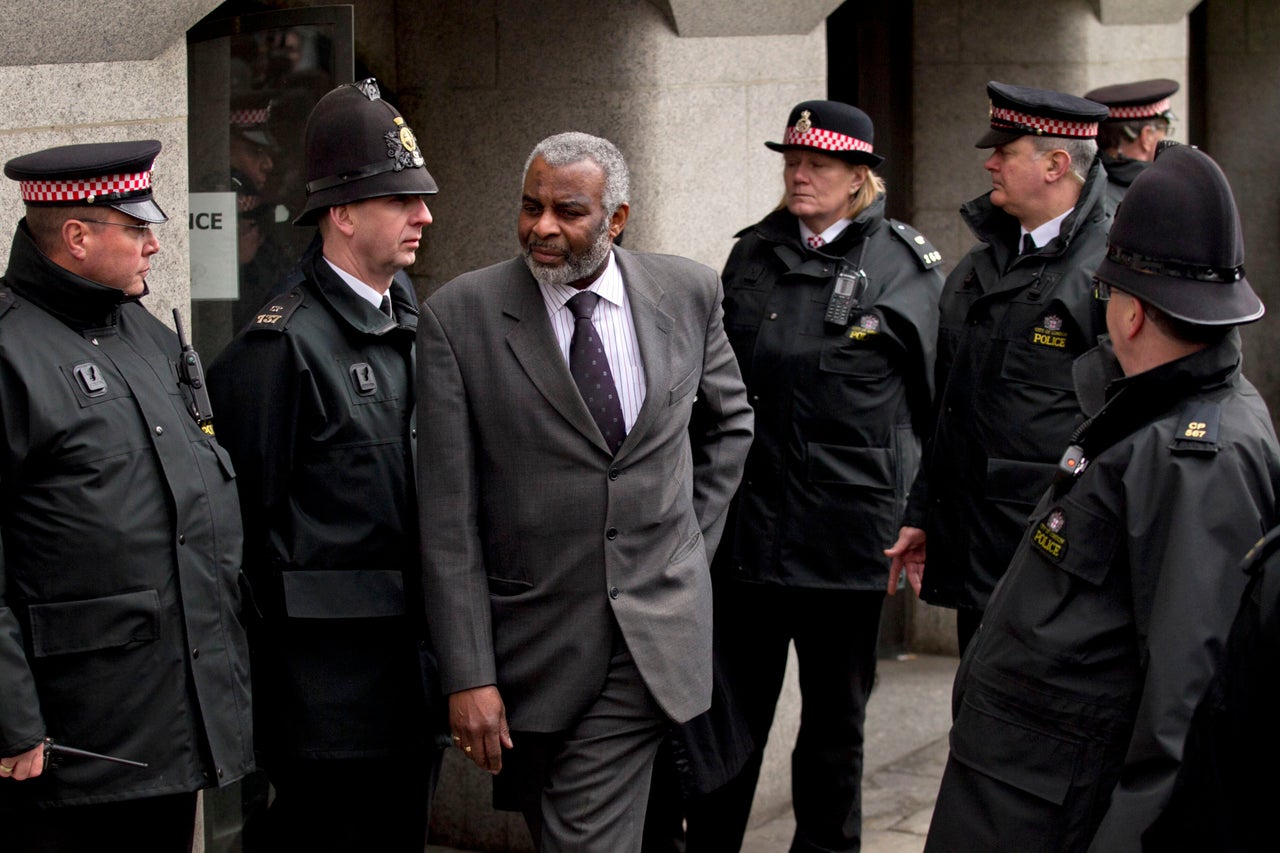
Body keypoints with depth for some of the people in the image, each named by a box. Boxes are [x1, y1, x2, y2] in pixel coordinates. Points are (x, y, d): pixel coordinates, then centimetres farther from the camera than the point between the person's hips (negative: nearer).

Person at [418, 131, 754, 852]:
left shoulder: (688, 293, 1)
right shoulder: (460, 315, -7)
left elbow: (730, 420, 21)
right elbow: (449, 518, -8)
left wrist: (693, 541, 10)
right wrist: (468, 676, -12)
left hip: (653, 632, 1)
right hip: (532, 646, -1)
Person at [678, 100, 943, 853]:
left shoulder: (909, 266, -1)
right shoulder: (754, 255, 8)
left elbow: (940, 400, 2)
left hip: (847, 534, -2)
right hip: (746, 528, 2)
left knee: (835, 720, 12)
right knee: (732, 711, 4)